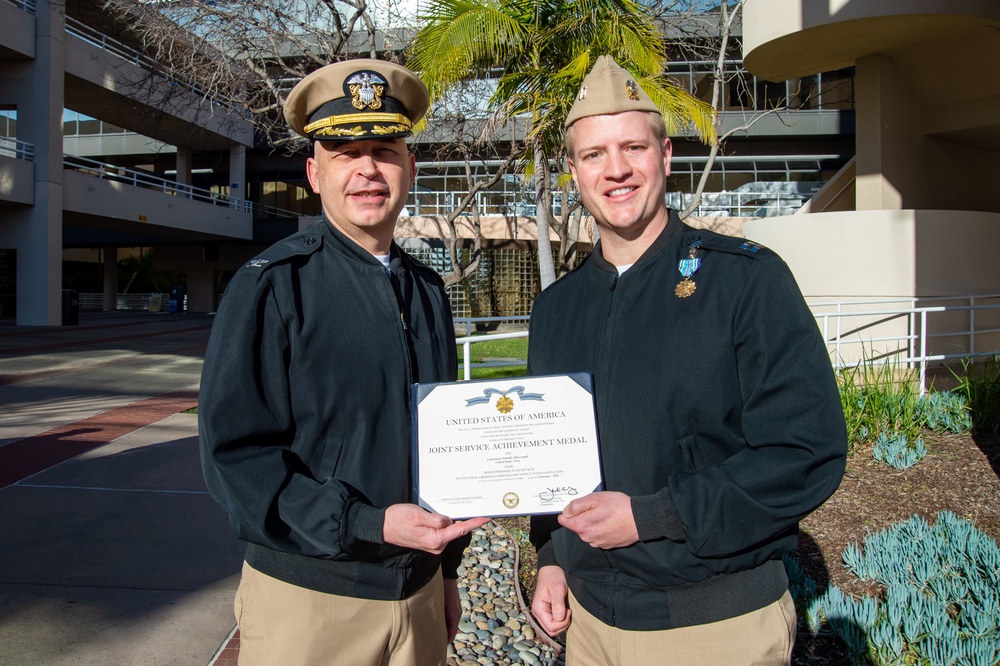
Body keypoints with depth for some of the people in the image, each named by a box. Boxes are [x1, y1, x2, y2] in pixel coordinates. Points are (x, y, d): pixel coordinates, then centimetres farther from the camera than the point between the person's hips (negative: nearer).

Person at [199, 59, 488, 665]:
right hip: (308, 599, -4)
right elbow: (235, 455, -15)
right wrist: (368, 525, -23)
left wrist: (448, 567, 15)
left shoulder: (428, 290, 6)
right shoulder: (271, 287, -11)